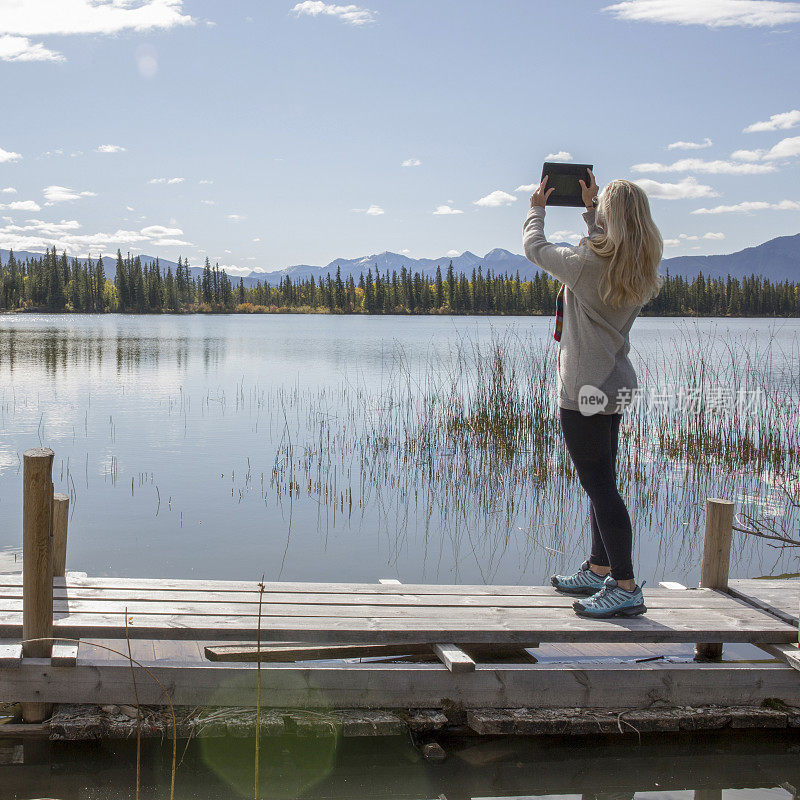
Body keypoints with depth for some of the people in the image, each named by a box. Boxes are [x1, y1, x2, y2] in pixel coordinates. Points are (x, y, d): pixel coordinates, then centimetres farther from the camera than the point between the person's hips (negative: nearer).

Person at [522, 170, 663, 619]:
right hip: (618, 385, 9)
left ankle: (627, 589, -7)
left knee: (600, 484, -7)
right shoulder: (641, 267, 5)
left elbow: (536, 249, -1)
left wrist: (537, 210, 17)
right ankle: (600, 570, 28)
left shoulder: (586, 263, -17)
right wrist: (591, 207, 33)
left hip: (586, 389, -9)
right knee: (601, 482, 17)